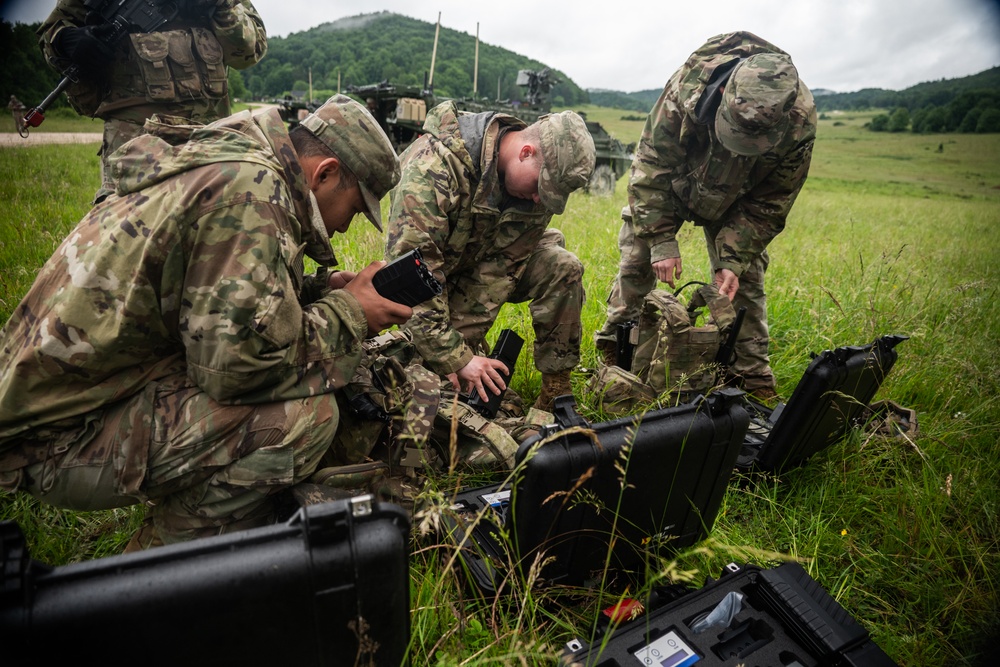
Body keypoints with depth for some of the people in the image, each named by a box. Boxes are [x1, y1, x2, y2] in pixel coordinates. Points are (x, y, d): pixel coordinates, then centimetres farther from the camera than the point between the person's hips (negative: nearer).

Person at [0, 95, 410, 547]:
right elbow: (240, 360, -27)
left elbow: (224, 298, 18)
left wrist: (321, 291, 6)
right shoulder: (250, 188, -22)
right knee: (308, 411, -23)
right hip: (59, 438, -10)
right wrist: (347, 315, -13)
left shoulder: (219, 165, 9)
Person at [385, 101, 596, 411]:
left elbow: (502, 263, -19)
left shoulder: (539, 182, -17)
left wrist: (467, 337, -26)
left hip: (485, 262, 4)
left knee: (563, 268, -20)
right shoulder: (434, 166, -34)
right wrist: (455, 357, -36)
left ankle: (556, 389, -9)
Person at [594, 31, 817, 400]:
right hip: (670, 185, 0)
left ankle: (753, 376, 8)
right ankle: (614, 344, 18)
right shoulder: (688, 85, -37)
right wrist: (661, 240, -29)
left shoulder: (800, 122, -32)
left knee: (746, 277, -5)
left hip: (734, 201, 1)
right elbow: (652, 166, -26)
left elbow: (769, 204, -18)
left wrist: (734, 259, -26)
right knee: (638, 257, -2)